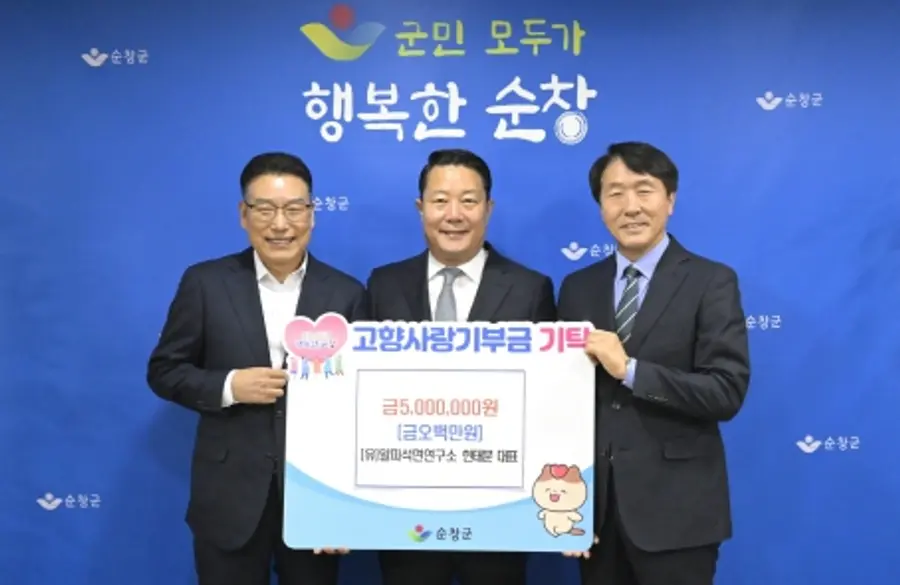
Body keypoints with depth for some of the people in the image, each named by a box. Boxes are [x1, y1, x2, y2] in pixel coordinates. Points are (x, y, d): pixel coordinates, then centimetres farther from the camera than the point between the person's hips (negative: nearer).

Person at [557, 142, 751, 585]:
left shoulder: (712, 282, -4)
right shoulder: (577, 287, 7)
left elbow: (727, 392, -13)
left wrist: (630, 369, -20)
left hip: (674, 509, -3)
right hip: (596, 504, 4)